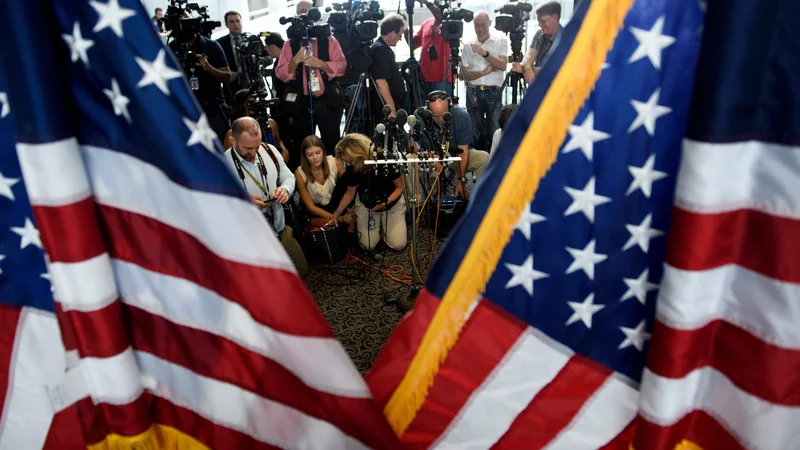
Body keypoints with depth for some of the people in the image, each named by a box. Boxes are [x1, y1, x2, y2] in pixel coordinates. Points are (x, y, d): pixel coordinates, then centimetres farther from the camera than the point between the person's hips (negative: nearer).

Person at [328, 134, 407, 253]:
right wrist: (337, 213, -9)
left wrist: (384, 203, -30)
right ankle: (369, 222, 21)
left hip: (392, 203, -2)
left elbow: (400, 187, -18)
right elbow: (350, 193, -2)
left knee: (398, 245, -11)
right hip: (366, 204, 2)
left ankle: (384, 223, 19)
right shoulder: (352, 168, -19)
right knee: (367, 246, -9)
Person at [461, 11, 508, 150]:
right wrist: (483, 72, -9)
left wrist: (485, 53, -17)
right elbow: (464, 74, 5)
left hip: (493, 92, -2)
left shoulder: (501, 41, 6)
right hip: (474, 92, 2)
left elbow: (503, 66, -6)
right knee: (475, 133, 3)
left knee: (494, 133, -6)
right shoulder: (467, 45, 9)